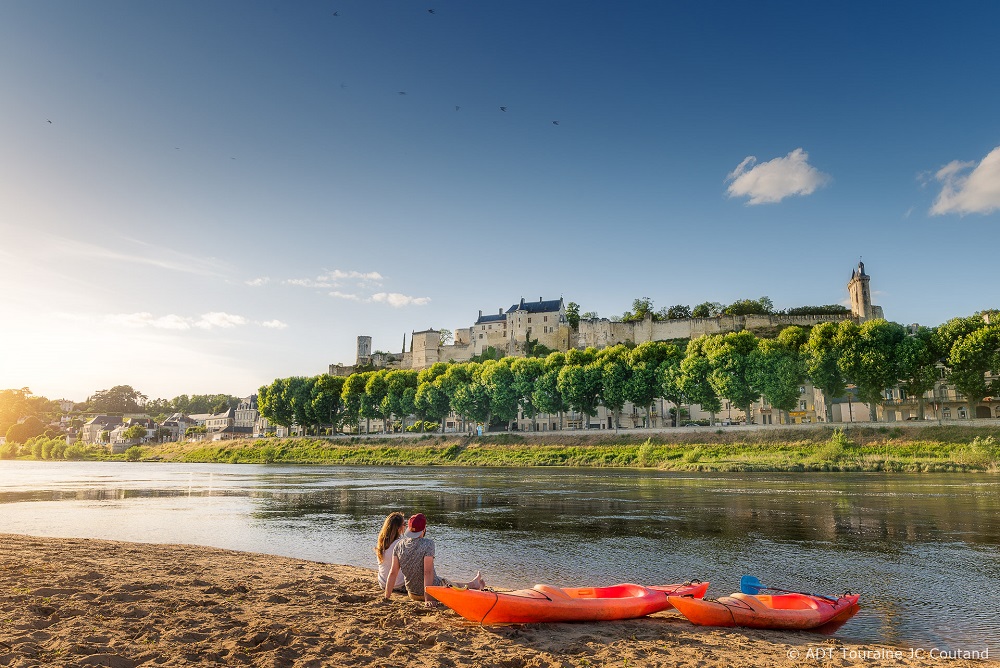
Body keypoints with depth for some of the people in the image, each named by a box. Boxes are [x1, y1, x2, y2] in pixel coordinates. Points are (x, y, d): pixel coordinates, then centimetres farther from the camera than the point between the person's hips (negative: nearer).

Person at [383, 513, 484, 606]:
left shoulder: (399, 545, -9)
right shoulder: (428, 544, -24)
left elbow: (393, 572, -8)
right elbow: (427, 572, -27)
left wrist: (387, 597, -4)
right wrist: (427, 598, -24)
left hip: (412, 594, 5)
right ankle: (473, 584, 52)